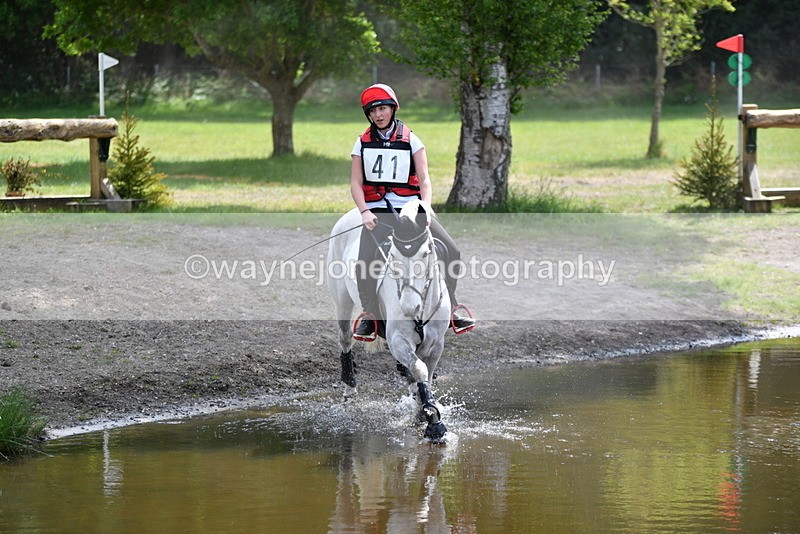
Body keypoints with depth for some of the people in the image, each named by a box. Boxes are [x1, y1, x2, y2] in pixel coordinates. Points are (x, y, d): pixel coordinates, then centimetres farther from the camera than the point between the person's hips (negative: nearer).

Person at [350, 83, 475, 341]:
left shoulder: (411, 140, 7)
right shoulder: (363, 143, 10)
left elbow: (424, 180, 3)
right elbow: (356, 183, 6)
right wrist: (364, 212, -11)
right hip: (377, 211, 0)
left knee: (450, 251, -14)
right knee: (365, 262, -23)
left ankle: (450, 305, 5)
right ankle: (369, 315, -1)